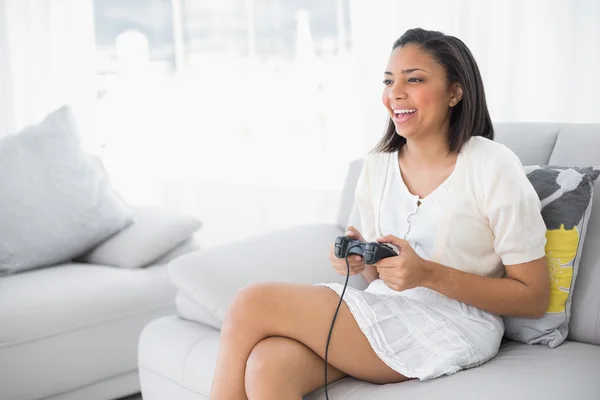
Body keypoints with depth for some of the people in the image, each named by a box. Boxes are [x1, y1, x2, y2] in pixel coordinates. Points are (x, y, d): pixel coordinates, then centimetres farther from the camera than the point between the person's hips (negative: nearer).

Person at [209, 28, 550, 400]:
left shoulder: (493, 167, -9)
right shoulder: (377, 166, 8)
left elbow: (534, 298, -7)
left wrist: (429, 274, -18)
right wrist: (362, 261, -8)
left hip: (453, 330, -5)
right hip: (383, 313, 5)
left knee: (252, 304, -20)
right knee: (268, 365, -29)